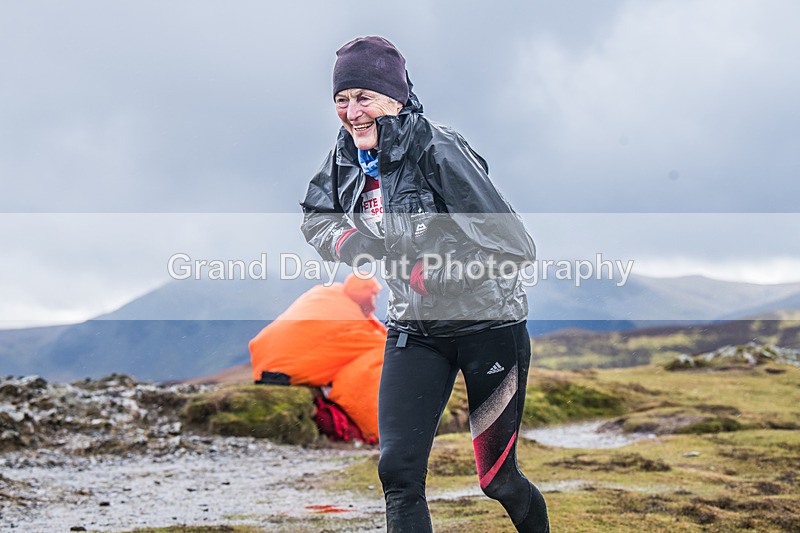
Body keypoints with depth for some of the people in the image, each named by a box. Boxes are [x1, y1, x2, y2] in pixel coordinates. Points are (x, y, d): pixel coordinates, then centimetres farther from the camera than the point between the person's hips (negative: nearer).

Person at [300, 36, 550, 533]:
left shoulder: (439, 149, -23)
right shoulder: (346, 156, -4)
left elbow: (515, 246, -25)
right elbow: (316, 217, 16)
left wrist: (433, 273, -25)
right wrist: (343, 239, -6)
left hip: (488, 323, -5)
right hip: (414, 327, 5)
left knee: (496, 478, 8)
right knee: (398, 470, -7)